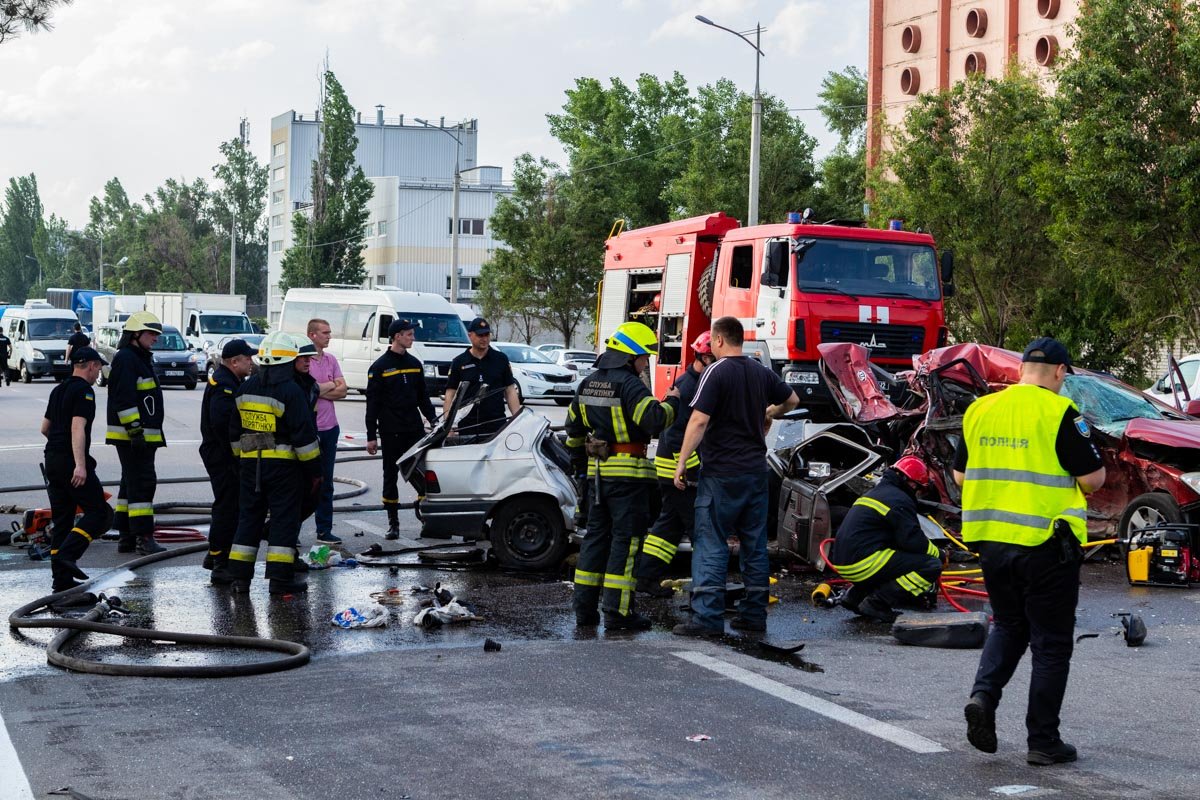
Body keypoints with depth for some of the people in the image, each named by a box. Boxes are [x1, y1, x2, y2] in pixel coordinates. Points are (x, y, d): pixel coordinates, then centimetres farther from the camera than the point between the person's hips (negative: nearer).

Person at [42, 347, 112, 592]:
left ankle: (61, 579, 7)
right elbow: (77, 428, -21)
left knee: (62, 519, 9)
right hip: (71, 462, -9)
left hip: (52, 459, 9)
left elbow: (45, 428, 26)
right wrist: (80, 464, -28)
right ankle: (68, 554, -19)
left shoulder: (58, 390, 18)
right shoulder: (84, 391, -9)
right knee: (99, 512, -3)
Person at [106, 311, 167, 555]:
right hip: (131, 434, -11)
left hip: (143, 434, 11)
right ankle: (144, 537, -12)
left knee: (131, 483, 13)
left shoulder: (142, 359, 21)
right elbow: (124, 398, -21)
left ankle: (126, 536, 18)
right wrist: (135, 429, -25)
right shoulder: (126, 359, -13)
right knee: (142, 482, -12)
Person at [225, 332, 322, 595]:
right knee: (284, 519, 0)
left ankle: (240, 575, 12)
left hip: (251, 463, 6)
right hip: (283, 465, -6)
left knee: (249, 517, 12)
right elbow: (304, 435, -14)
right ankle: (280, 577, -1)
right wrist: (314, 469, -6)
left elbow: (234, 431, 16)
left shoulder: (245, 389, 9)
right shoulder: (291, 391, -12)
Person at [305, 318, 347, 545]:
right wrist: (330, 385, -6)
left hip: (329, 427, 6)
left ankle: (324, 530, 17)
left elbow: (342, 391, 4)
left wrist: (318, 389, -10)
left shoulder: (331, 360, 11)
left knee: (326, 482, 10)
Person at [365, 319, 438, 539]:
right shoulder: (380, 366, -4)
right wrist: (371, 436, -8)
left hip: (415, 430, 4)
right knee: (391, 476, 3)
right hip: (390, 432, -4)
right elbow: (372, 403, -4)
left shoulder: (414, 364, 12)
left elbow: (423, 396, 19)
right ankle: (393, 523, 9)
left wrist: (433, 420, 6)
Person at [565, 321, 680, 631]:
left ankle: (585, 608, 15)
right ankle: (617, 612, -3)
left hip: (599, 471, 8)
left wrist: (580, 460, 33)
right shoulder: (629, 385, -15)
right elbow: (655, 420, -25)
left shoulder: (588, 384, 13)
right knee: (626, 539, -3)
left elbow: (574, 426, 22)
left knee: (597, 535, 14)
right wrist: (672, 402, -7)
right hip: (628, 472, -8)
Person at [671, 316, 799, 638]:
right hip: (756, 470, 6)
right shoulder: (761, 373, 10)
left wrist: (682, 462, -14)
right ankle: (754, 614, 15)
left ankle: (707, 617, -9)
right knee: (755, 544, 11)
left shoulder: (715, 373, -11)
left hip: (721, 471, -6)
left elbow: (699, 420, -18)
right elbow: (792, 400, 24)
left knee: (710, 544, -4)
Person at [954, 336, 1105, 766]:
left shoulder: (980, 409, 6)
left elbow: (960, 474, 14)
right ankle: (1043, 740, 10)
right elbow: (1093, 478, -10)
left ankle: (983, 695, 0)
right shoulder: (1059, 413, -11)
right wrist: (1084, 438, 9)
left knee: (1008, 626, 23)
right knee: (1051, 643, 6)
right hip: (1045, 542, -5)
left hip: (991, 539, 5)